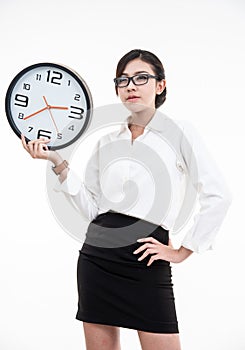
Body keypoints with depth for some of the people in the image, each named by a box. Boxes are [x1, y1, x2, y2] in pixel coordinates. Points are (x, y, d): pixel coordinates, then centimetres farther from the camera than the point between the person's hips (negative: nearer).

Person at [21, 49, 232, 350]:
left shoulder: (179, 133, 0)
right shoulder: (106, 142, 12)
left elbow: (218, 197, -4)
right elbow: (92, 207, 9)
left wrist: (181, 252, -4)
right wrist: (58, 163, 1)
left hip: (146, 258, -3)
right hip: (97, 254, 4)